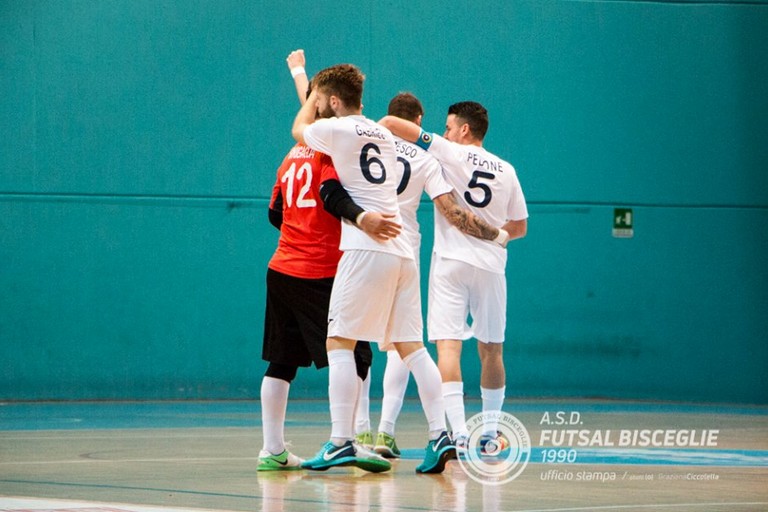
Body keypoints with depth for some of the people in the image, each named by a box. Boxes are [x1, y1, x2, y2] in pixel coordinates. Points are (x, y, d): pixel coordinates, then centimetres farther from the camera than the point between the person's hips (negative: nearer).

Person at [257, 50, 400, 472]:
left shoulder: (294, 155, 15)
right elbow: (331, 194, -25)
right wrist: (360, 217, -41)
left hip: (283, 269, 8)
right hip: (321, 274, -8)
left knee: (281, 362, 8)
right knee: (355, 359, -2)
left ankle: (273, 450, 7)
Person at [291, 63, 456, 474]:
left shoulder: (337, 129, -3)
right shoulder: (383, 135, 19)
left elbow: (299, 129, 20)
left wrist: (312, 97, 37)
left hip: (367, 250, -8)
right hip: (402, 251, 8)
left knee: (339, 343, -6)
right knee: (410, 346, 7)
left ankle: (341, 442, -14)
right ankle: (439, 435, -2)